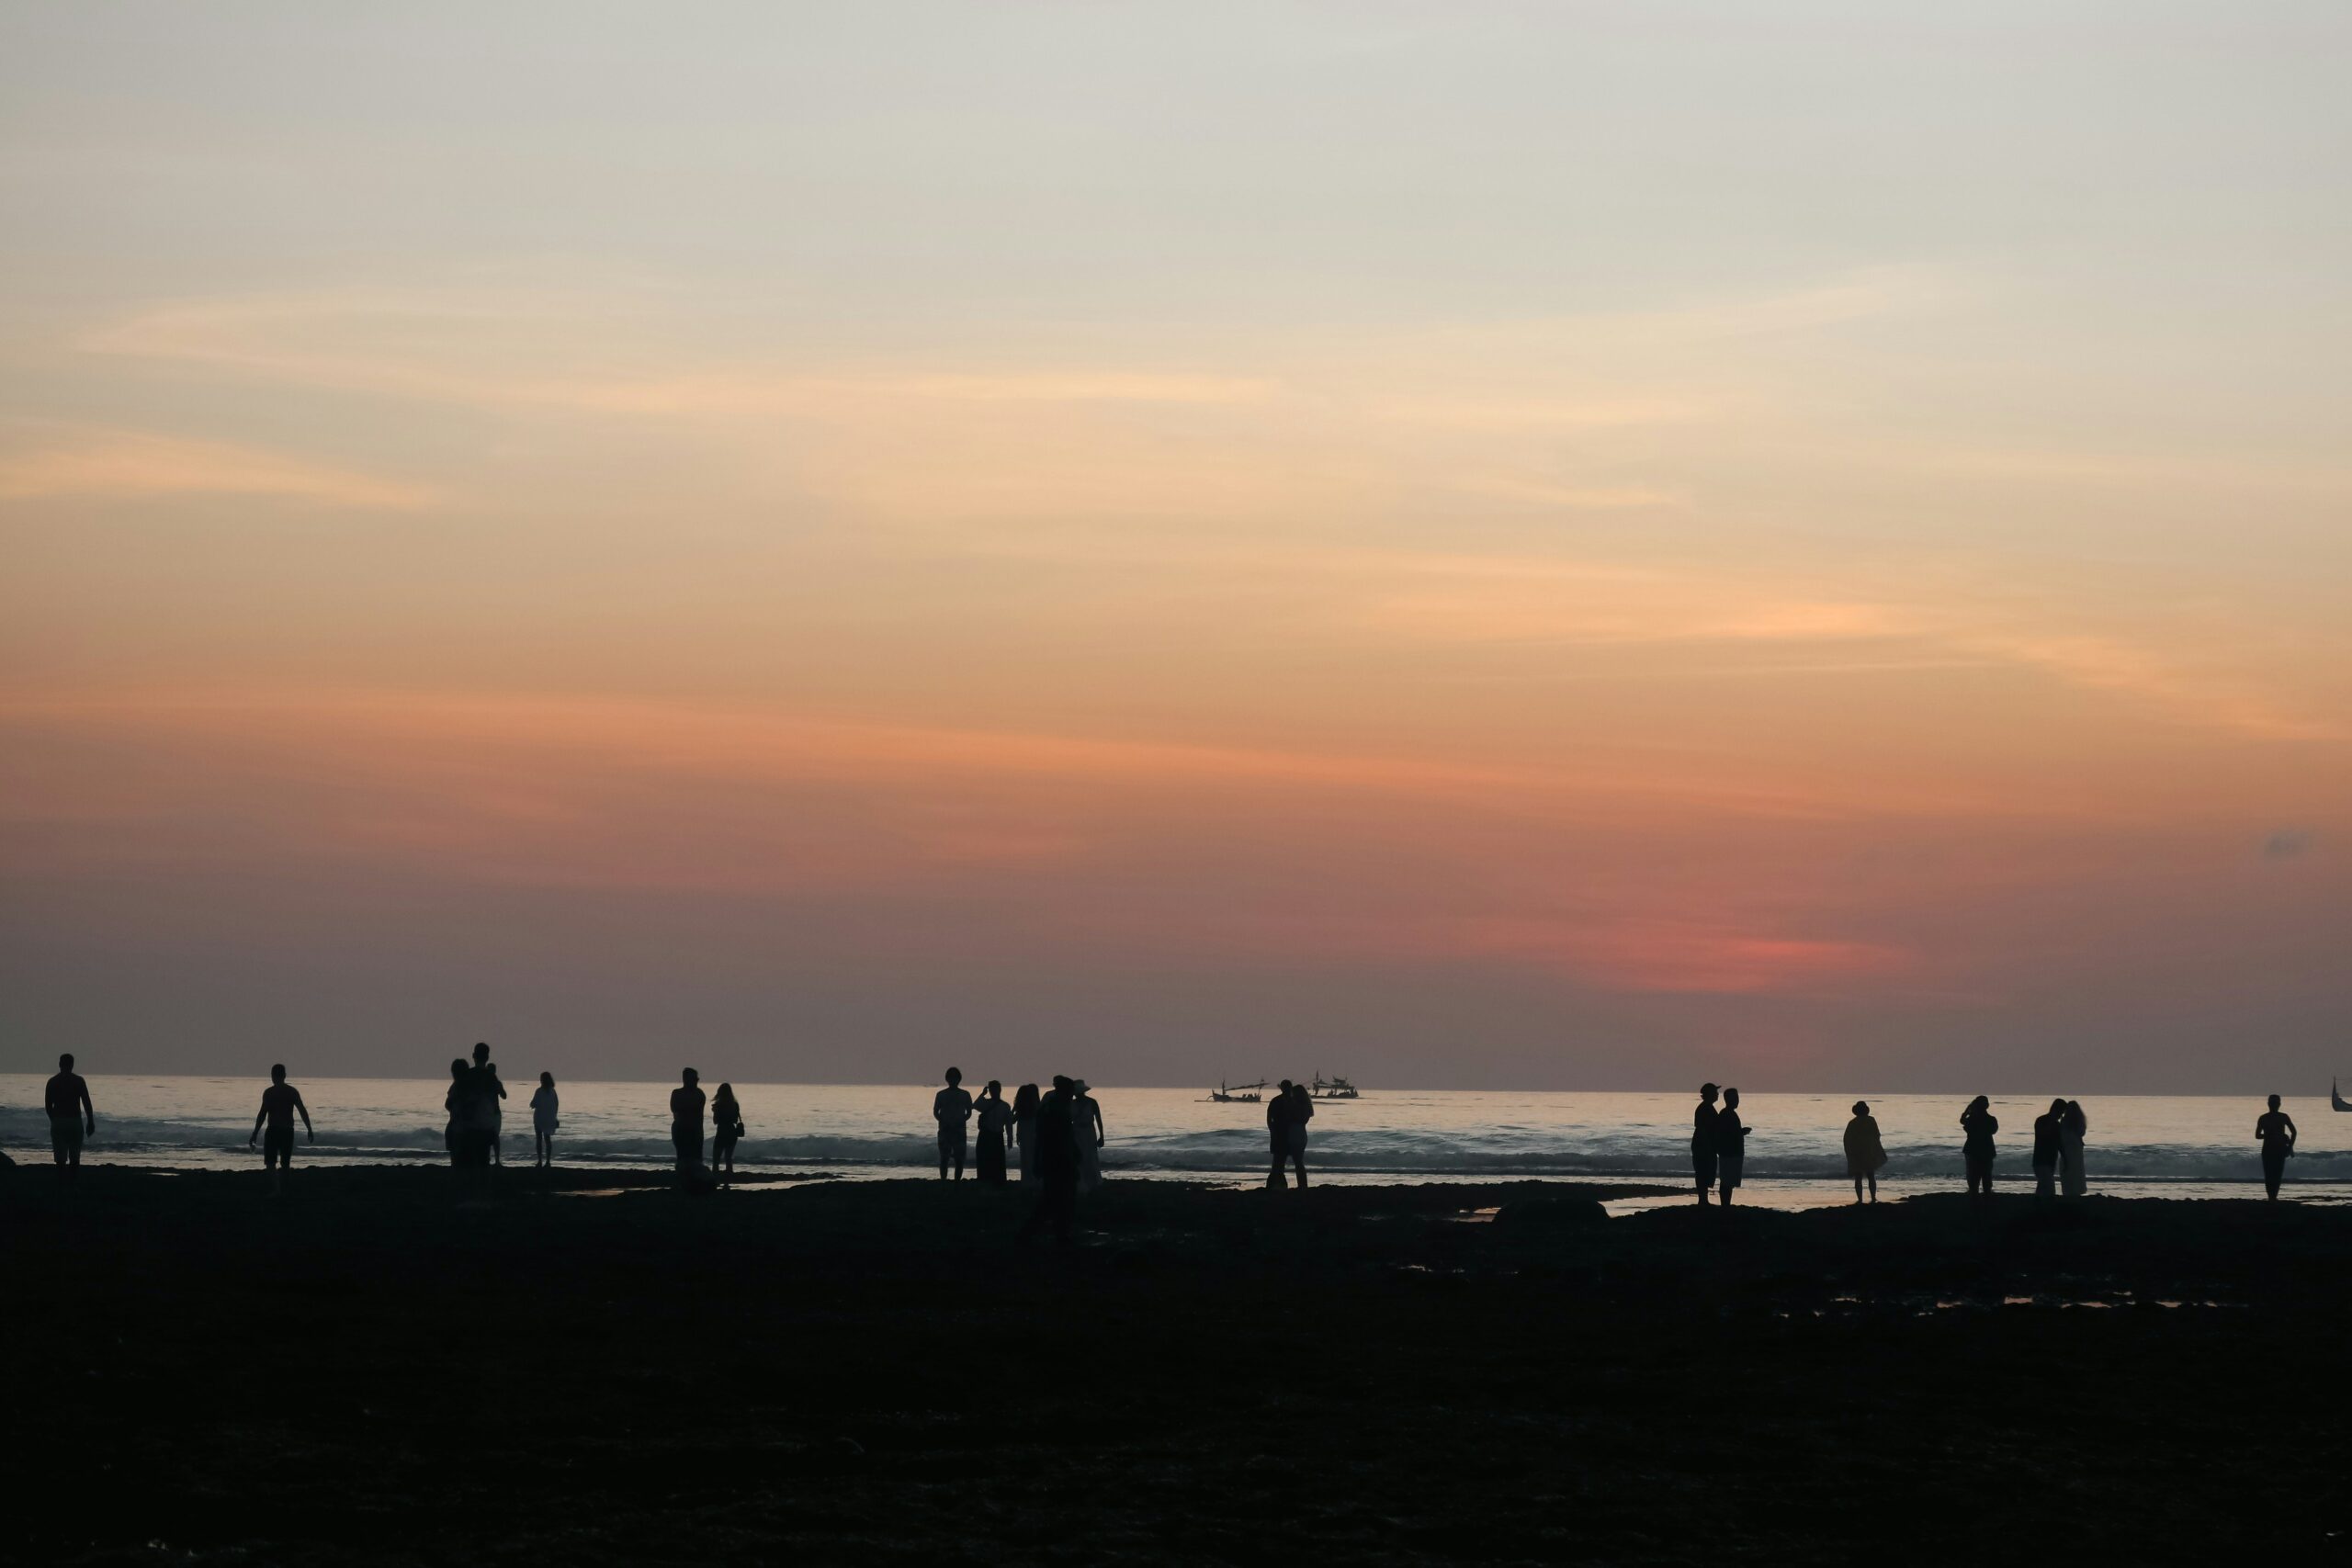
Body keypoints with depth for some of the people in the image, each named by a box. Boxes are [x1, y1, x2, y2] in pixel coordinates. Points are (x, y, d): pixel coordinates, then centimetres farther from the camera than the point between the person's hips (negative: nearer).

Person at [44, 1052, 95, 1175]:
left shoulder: (52, 1082, 3)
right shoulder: (78, 1081, -2)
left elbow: (48, 1105, 6)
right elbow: (87, 1103, -5)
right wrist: (90, 1122, 2)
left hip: (58, 1123, 1)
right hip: (75, 1121, -1)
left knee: (60, 1159, 3)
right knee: (75, 1158, 7)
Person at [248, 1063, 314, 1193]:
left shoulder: (269, 1092, -8)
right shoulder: (293, 1092, 4)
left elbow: (262, 1114, -11)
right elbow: (303, 1111, 3)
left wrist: (255, 1134, -7)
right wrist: (309, 1130, 9)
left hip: (273, 1130, -4)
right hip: (288, 1131, 4)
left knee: (270, 1163, -3)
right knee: (285, 1164, 15)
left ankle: (276, 1190, -22)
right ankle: (283, 1191, 20)